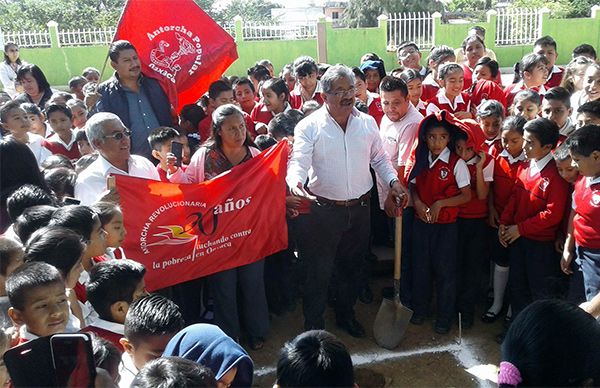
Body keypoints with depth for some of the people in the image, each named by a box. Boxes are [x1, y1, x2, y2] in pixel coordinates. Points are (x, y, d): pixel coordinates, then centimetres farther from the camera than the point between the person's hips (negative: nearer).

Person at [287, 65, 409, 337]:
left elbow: (379, 159, 13)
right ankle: (313, 325, 24)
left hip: (360, 209, 4)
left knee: (352, 267, 20)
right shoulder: (309, 126, -10)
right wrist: (295, 183, -41)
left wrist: (394, 182, -2)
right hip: (324, 210, -4)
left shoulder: (367, 122, 3)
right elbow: (299, 161, -21)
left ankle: (346, 314, 42)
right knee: (319, 271, 6)